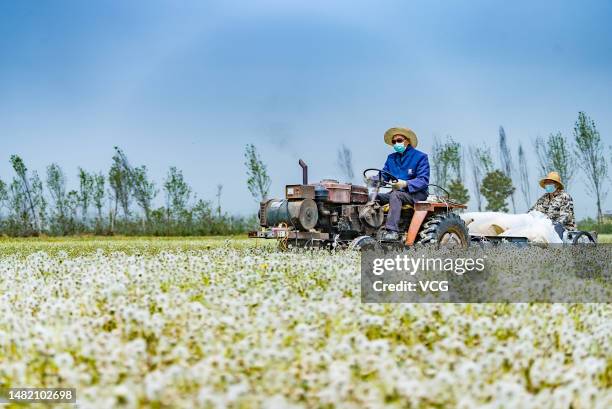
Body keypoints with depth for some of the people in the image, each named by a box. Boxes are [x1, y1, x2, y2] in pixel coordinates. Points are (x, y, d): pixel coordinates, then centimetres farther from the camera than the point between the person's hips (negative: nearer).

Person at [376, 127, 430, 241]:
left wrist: (405, 184, -28)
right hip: (397, 192, 6)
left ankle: (392, 231, -43)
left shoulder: (420, 157, -2)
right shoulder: (391, 158, 17)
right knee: (375, 197, -18)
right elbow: (383, 176, 14)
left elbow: (423, 180, -12)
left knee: (395, 195, -35)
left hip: (416, 193, -6)